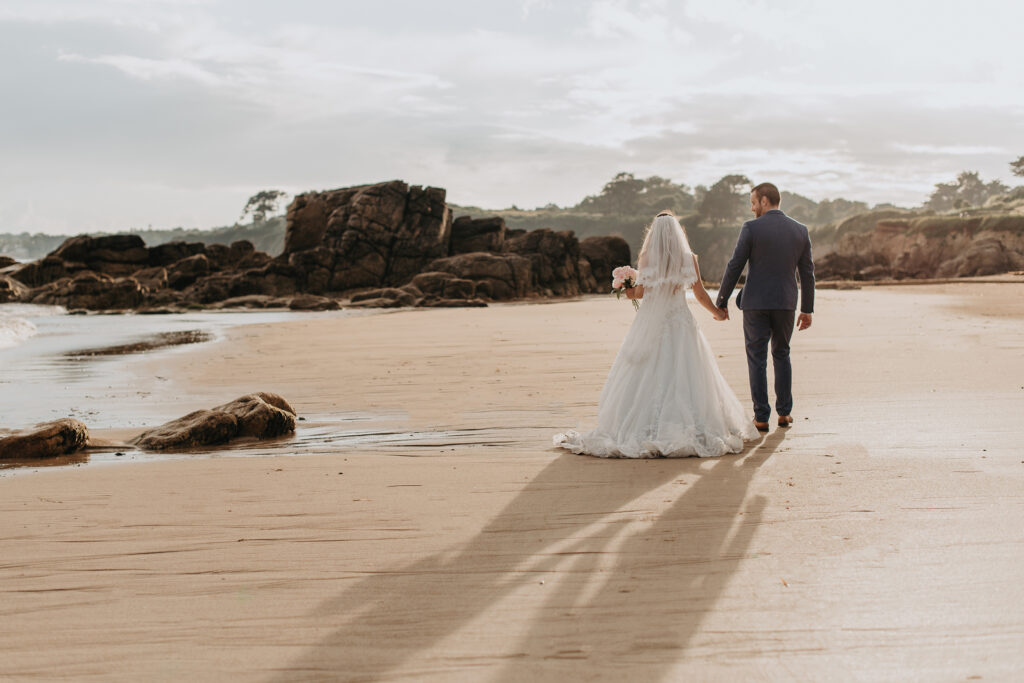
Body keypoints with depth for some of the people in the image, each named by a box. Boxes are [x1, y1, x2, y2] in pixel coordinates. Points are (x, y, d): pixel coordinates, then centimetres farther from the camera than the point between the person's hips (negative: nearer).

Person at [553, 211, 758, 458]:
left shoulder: (647, 258, -3)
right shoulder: (689, 259, 0)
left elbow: (640, 291, -8)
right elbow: (701, 294, 2)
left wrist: (628, 293, 14)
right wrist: (718, 313, 19)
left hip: (651, 322, -1)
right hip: (680, 321, 1)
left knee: (647, 375, 4)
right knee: (683, 376, 3)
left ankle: (644, 427, 1)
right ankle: (690, 427, -1)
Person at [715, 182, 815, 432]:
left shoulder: (752, 228, -9)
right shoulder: (800, 230, 4)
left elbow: (734, 267, -8)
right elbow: (807, 272, 7)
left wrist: (721, 302, 0)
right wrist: (807, 309, 14)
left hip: (756, 303, -4)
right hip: (786, 303, 4)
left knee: (757, 359, 4)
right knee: (781, 355, 20)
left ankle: (761, 418, 4)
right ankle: (784, 412, 21)